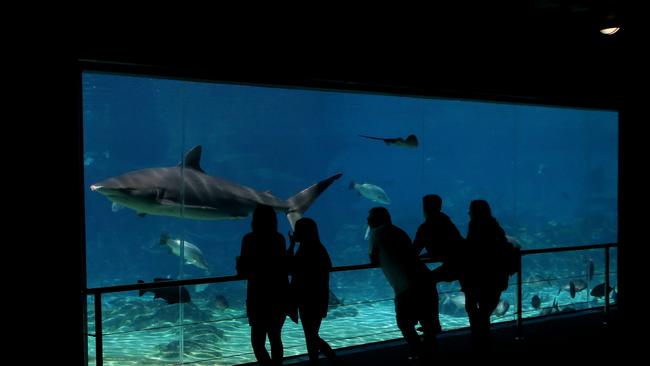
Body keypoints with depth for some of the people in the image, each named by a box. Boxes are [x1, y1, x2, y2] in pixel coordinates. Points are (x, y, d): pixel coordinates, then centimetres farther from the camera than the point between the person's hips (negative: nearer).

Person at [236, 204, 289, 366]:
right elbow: (284, 264, 10)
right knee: (275, 338, 18)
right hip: (280, 295, 6)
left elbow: (243, 270, -9)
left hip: (260, 296, -5)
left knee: (257, 341, 0)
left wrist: (239, 261, 9)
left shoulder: (250, 239, -12)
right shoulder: (279, 238, 3)